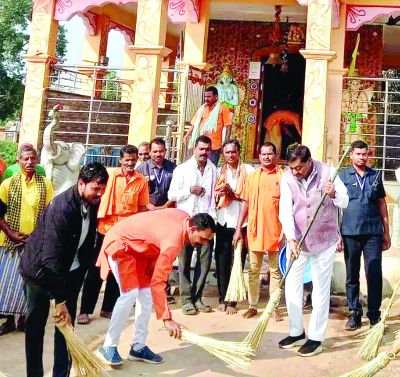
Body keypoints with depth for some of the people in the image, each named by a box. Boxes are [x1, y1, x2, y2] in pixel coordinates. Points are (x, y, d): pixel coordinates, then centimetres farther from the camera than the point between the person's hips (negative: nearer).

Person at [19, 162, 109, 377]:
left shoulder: (92, 204, -8)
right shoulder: (61, 208, -30)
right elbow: (51, 257, -33)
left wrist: (80, 274, 10)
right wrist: (59, 300, -33)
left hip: (70, 271, 6)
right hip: (41, 270, -6)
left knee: (67, 324, 6)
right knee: (35, 324, 5)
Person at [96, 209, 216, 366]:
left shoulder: (185, 217, -8)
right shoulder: (173, 241, -33)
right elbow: (157, 282, -34)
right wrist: (167, 318, -33)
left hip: (138, 246, 9)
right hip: (119, 244, -9)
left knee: (146, 294, 3)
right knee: (130, 293, -19)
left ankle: (138, 347, 9)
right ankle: (108, 347, -7)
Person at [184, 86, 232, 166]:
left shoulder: (222, 108, -3)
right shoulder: (202, 108, 11)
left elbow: (228, 126, -5)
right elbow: (194, 124, 13)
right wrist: (188, 134, 0)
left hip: (214, 145, -5)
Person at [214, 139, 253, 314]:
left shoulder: (248, 170, 0)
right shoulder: (219, 171, 12)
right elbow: (214, 195, 11)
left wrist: (234, 193, -14)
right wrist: (221, 192, -9)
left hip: (241, 222, -3)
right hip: (223, 221, 3)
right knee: (221, 261, 5)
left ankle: (232, 301, 8)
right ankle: (222, 298, 16)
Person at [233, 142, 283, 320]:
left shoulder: (282, 176, -1)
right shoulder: (253, 176, 7)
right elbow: (246, 203, 8)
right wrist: (238, 228, 4)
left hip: (275, 231, -2)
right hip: (254, 230, 3)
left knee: (275, 271, 7)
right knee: (253, 270, 9)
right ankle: (252, 305, 19)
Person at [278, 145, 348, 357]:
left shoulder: (327, 173, -13)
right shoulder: (287, 178, -10)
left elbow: (345, 202, -9)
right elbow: (285, 211, -16)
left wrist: (333, 194, -31)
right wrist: (291, 239, -28)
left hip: (324, 241, -2)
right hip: (297, 240, 3)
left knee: (321, 291, 4)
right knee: (291, 288, 7)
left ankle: (316, 338, 14)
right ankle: (296, 333, 24)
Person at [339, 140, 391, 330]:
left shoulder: (376, 176, 10)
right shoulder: (342, 176, 4)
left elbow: (382, 204, 13)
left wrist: (386, 231, 11)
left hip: (373, 232, 1)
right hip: (350, 232, -1)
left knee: (374, 274, 2)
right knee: (352, 275, 7)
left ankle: (374, 314, 13)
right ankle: (355, 313, 18)